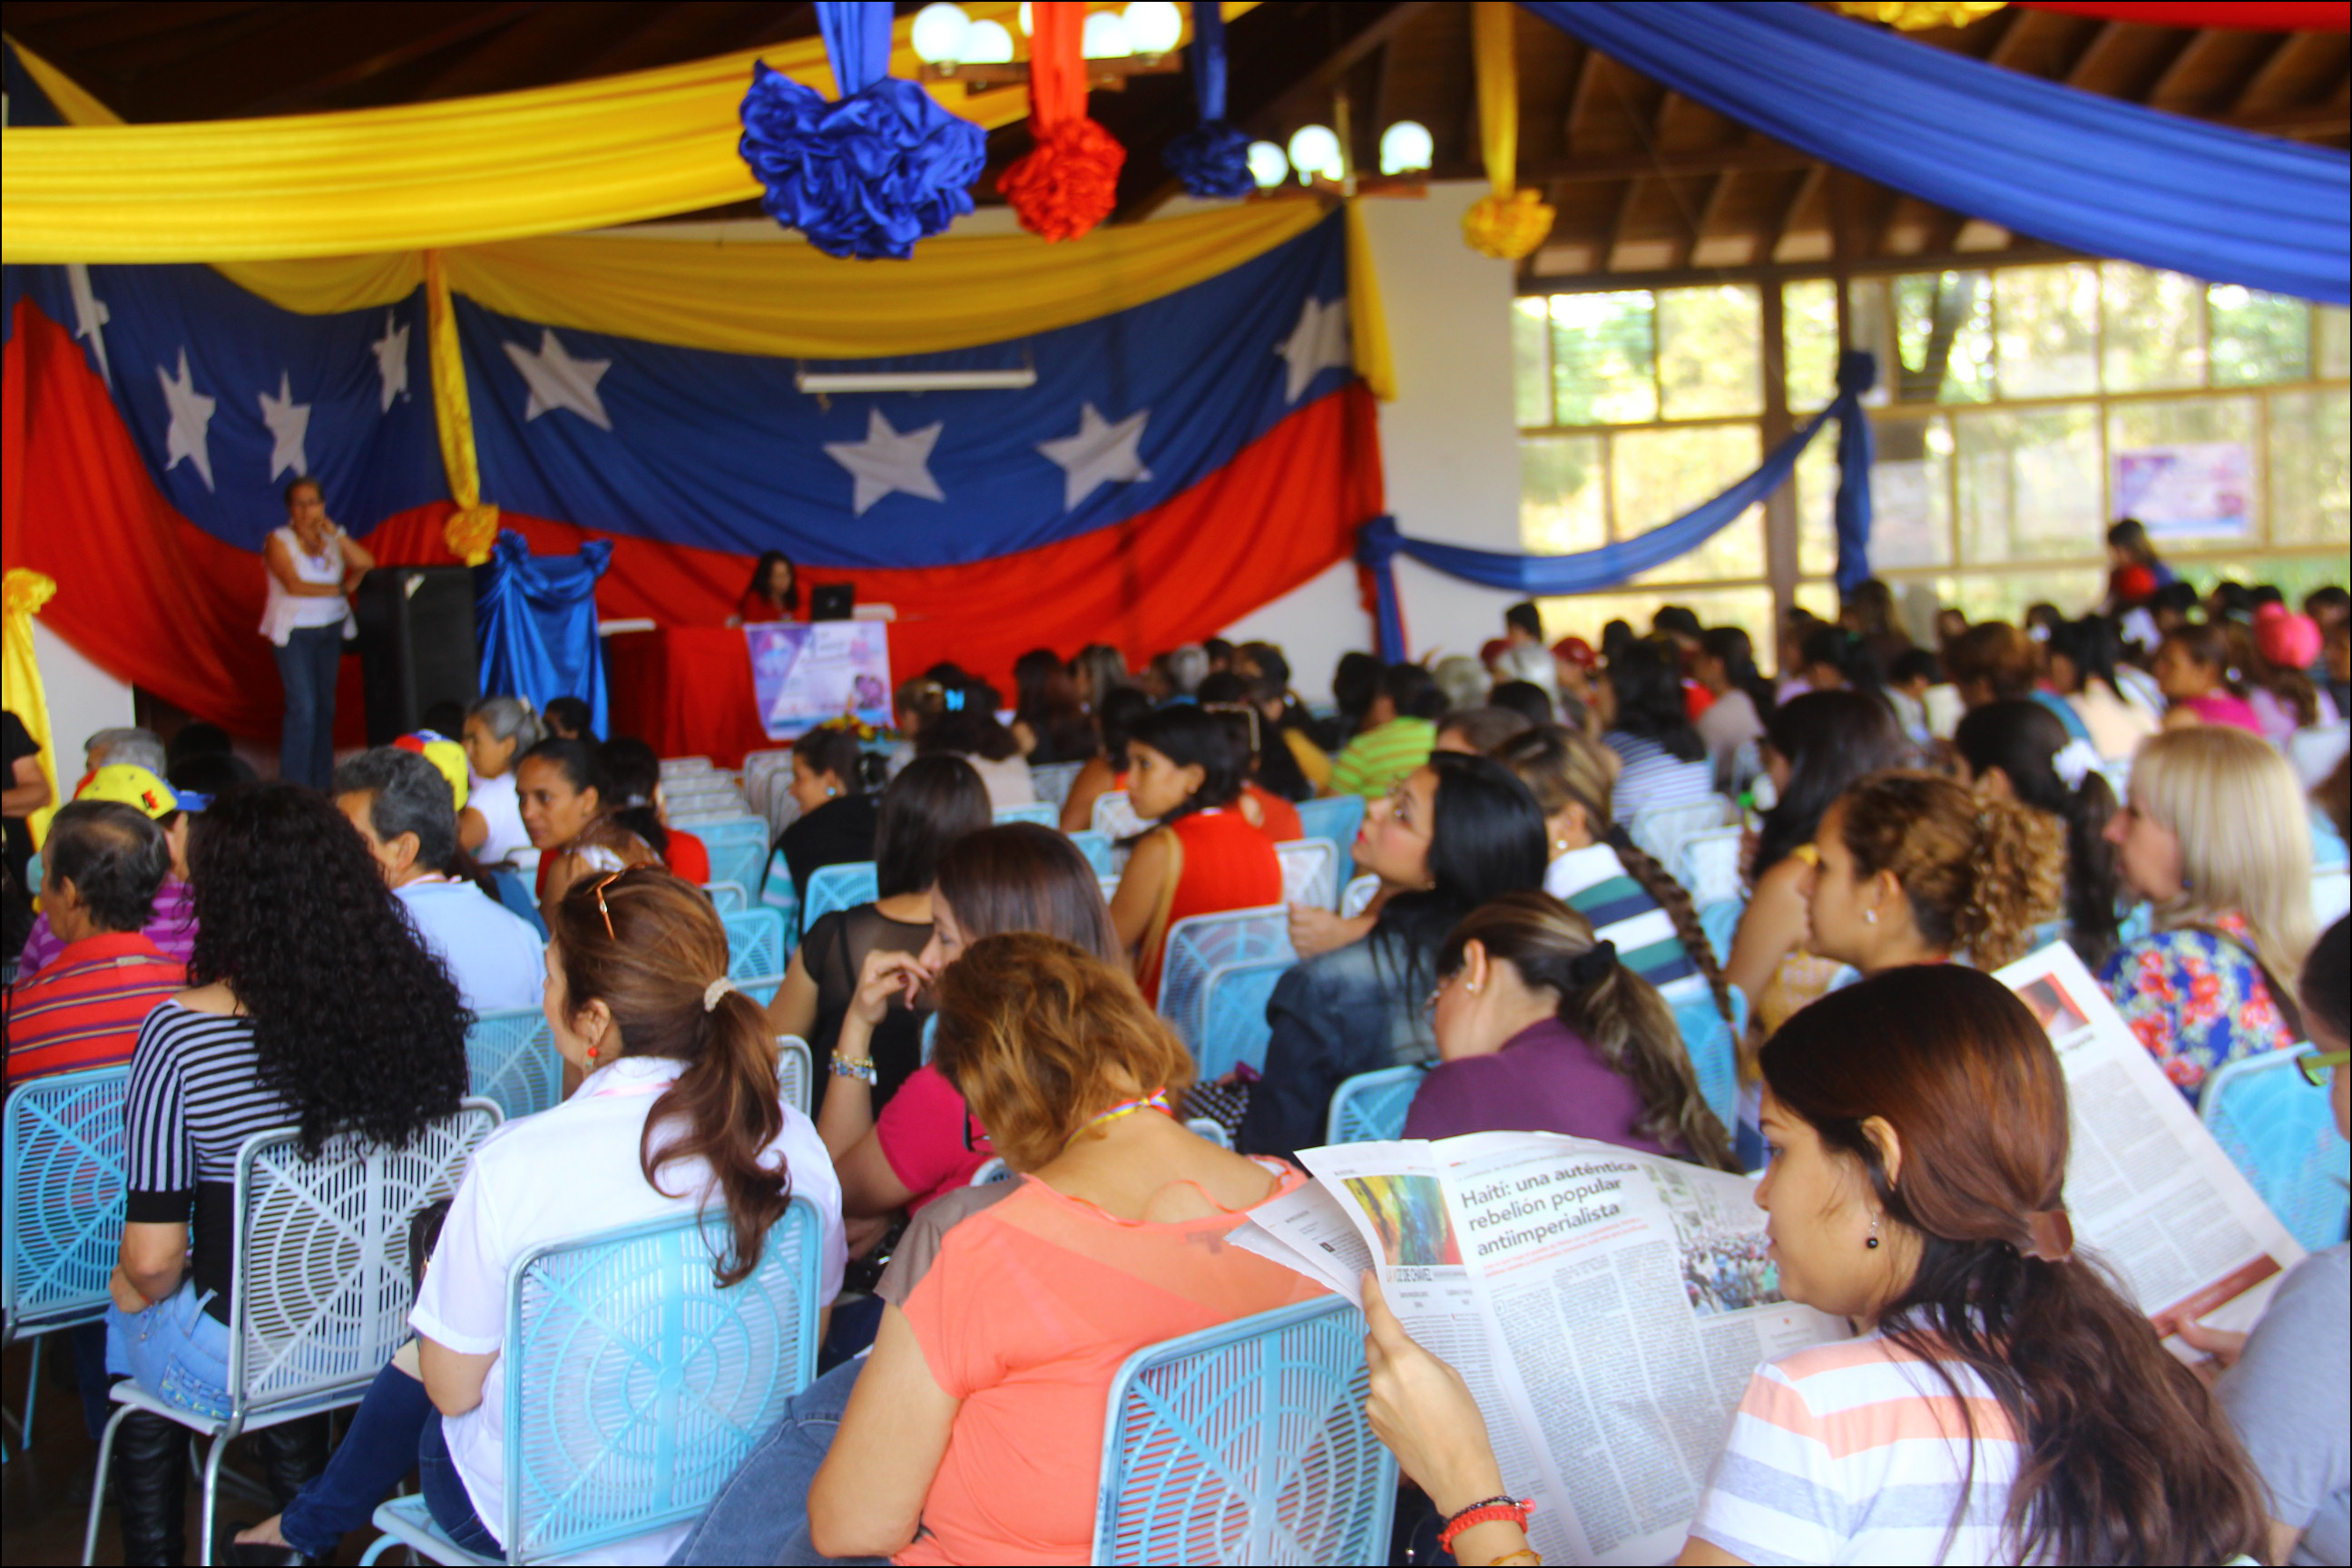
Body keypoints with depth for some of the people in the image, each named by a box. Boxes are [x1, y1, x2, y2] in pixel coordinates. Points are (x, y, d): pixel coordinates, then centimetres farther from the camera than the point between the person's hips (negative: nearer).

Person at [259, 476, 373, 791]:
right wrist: (340, 589, -9)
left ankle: (322, 783, 13)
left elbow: (365, 563, -5)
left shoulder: (332, 538, 9)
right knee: (302, 707, -12)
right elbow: (294, 584, -16)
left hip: (331, 630, 5)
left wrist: (335, 532, -7)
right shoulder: (279, 541, -5)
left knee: (326, 705, 6)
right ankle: (295, 787, -7)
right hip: (294, 632, -5)